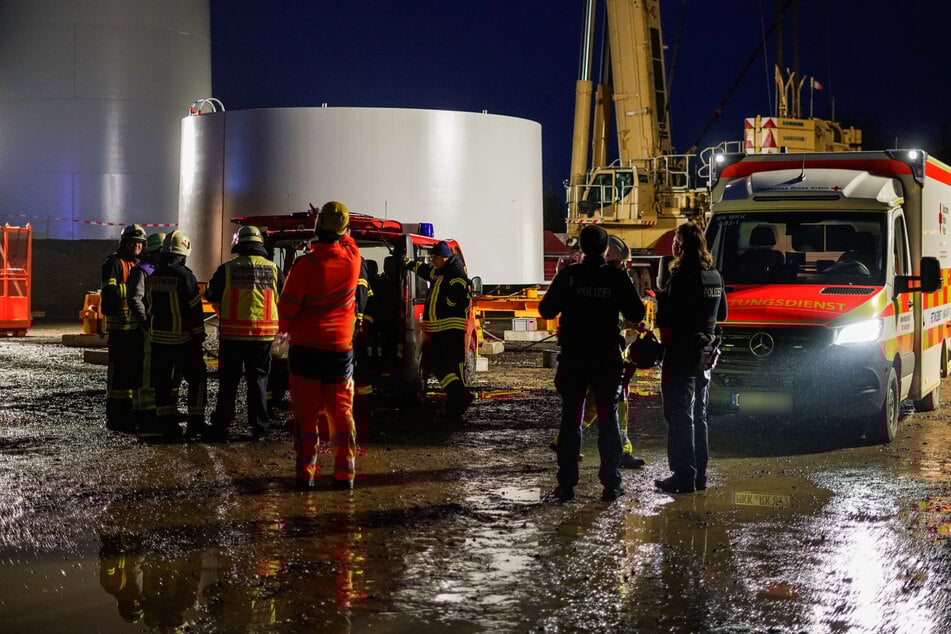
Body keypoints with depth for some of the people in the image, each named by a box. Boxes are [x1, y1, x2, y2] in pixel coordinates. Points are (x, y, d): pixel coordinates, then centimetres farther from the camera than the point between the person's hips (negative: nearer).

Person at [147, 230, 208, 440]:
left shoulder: (154, 277, 5)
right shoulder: (184, 276, -14)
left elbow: (151, 308, 13)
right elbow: (195, 310, -13)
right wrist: (199, 336, -5)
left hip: (158, 338, 6)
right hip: (182, 340, -5)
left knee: (162, 383, 10)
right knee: (197, 379, 6)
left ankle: (167, 425, 9)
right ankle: (195, 424, 3)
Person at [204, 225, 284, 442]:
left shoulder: (227, 269, -6)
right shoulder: (273, 270, -1)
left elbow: (211, 296, 4)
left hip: (232, 334, -1)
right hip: (263, 335, 1)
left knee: (228, 382, 6)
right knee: (258, 379, 11)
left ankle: (220, 427, 8)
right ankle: (259, 426, 13)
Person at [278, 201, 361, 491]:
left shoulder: (306, 264, -16)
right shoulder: (352, 258, -7)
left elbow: (287, 307, -9)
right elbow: (346, 240, 19)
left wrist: (288, 328, 10)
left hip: (305, 349, -2)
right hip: (340, 348, 3)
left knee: (306, 414, 4)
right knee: (341, 412, 9)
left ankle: (306, 472, 4)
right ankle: (345, 474, 7)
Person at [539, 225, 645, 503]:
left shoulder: (568, 275, -5)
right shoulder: (618, 278, -4)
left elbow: (546, 310, -2)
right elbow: (636, 315, 0)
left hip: (573, 357, 0)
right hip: (607, 357, 0)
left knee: (570, 419, 6)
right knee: (608, 419, 8)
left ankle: (567, 484, 4)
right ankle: (611, 485, 6)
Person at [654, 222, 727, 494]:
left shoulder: (681, 276, -18)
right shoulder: (715, 276, 8)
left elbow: (666, 319, -21)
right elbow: (721, 314, 19)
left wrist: (660, 293, -5)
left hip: (680, 355, -8)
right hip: (704, 354, 8)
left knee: (679, 416, -4)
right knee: (699, 415, 16)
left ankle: (684, 476, -4)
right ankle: (699, 475, 21)